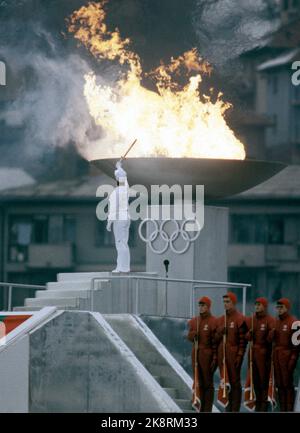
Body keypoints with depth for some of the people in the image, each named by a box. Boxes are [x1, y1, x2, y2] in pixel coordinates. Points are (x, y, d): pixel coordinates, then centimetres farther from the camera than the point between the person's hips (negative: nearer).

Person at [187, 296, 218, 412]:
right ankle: (202, 408, 14)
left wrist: (215, 358, -15)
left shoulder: (213, 322, -8)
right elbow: (189, 337, 20)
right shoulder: (193, 321, 12)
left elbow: (216, 341, -10)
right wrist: (192, 335, -6)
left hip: (207, 354, -6)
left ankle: (208, 409, 0)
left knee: (208, 382, -3)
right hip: (196, 354, 6)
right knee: (199, 382, 8)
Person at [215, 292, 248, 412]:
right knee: (225, 381, 7)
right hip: (222, 356, 6)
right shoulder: (220, 320, 14)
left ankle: (235, 409, -2)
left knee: (235, 382, -3)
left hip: (234, 355, -6)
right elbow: (216, 338, 20)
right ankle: (228, 407, 12)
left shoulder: (240, 319, -5)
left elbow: (243, 340, -9)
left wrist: (240, 356, -14)